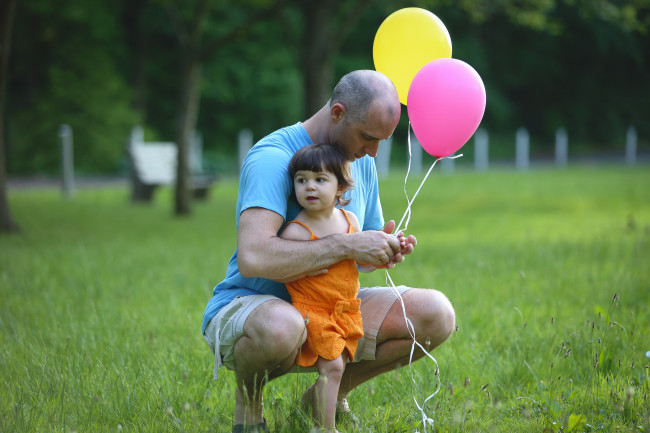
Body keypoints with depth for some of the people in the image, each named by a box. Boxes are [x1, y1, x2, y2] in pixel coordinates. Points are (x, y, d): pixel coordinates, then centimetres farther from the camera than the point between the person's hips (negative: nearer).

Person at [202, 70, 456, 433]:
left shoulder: (362, 161, 5)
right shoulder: (272, 158, -22)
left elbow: (361, 256, 15)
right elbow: (252, 258, -36)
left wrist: (388, 248, -11)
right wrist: (347, 246, -33)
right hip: (248, 305, -7)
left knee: (436, 314, -8)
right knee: (280, 327, -44)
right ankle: (248, 396, -7)